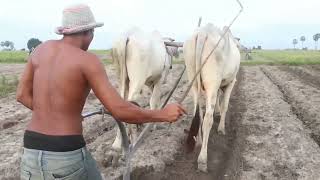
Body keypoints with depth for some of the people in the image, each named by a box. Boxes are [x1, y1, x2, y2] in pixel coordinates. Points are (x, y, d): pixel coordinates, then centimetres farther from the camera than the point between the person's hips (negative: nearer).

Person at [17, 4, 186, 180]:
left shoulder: (40, 50, 6)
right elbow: (120, 111, -17)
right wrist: (163, 114, -8)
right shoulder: (87, 60, -12)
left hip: (31, 149, 5)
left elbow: (22, 95, 12)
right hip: (67, 153, -5)